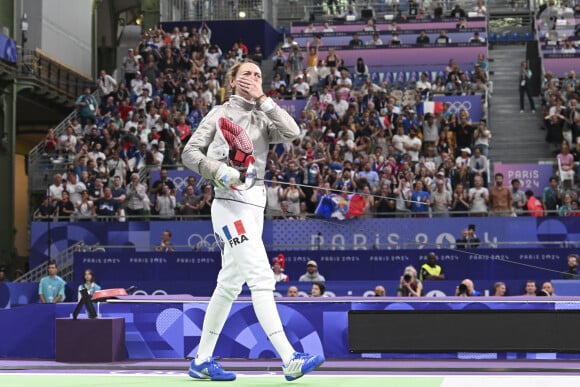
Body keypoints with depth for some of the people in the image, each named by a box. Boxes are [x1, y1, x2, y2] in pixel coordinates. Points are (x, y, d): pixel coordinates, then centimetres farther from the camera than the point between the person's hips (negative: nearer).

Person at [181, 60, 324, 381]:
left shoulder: (262, 119, 14)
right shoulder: (221, 113, 0)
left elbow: (292, 133, -5)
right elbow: (189, 153, -3)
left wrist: (262, 99, -6)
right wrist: (219, 171, -19)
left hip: (254, 206, 8)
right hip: (231, 204, -8)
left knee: (230, 285, 12)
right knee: (261, 280, -16)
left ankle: (202, 360, 21)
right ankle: (291, 360, -22)